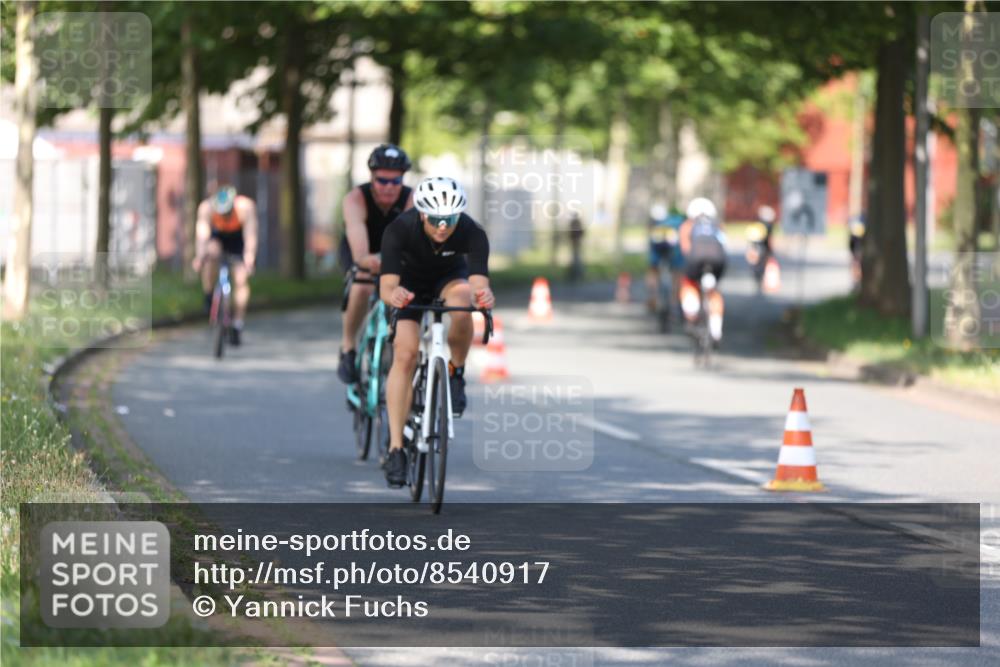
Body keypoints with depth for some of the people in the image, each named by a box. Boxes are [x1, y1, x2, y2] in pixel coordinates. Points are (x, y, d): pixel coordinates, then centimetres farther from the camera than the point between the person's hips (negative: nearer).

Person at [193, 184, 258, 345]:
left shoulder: (246, 206, -35)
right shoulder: (206, 207, -32)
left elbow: (250, 236, -39)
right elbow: (202, 234, -41)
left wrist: (249, 260, -53)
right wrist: (199, 257, -57)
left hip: (238, 238, -1)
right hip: (217, 236, 1)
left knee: (241, 279, -13)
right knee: (211, 252, -34)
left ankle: (237, 326, -4)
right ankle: (209, 296, -13)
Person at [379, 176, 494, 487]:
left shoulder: (472, 233, -33)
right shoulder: (400, 229, -34)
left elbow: (479, 282, -42)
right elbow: (386, 286, -41)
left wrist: (484, 295, -66)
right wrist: (394, 294, -65)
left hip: (450, 276, 0)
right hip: (411, 280, 0)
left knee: (461, 305, -36)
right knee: (405, 353, -19)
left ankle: (456, 373, -8)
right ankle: (396, 447, -15)